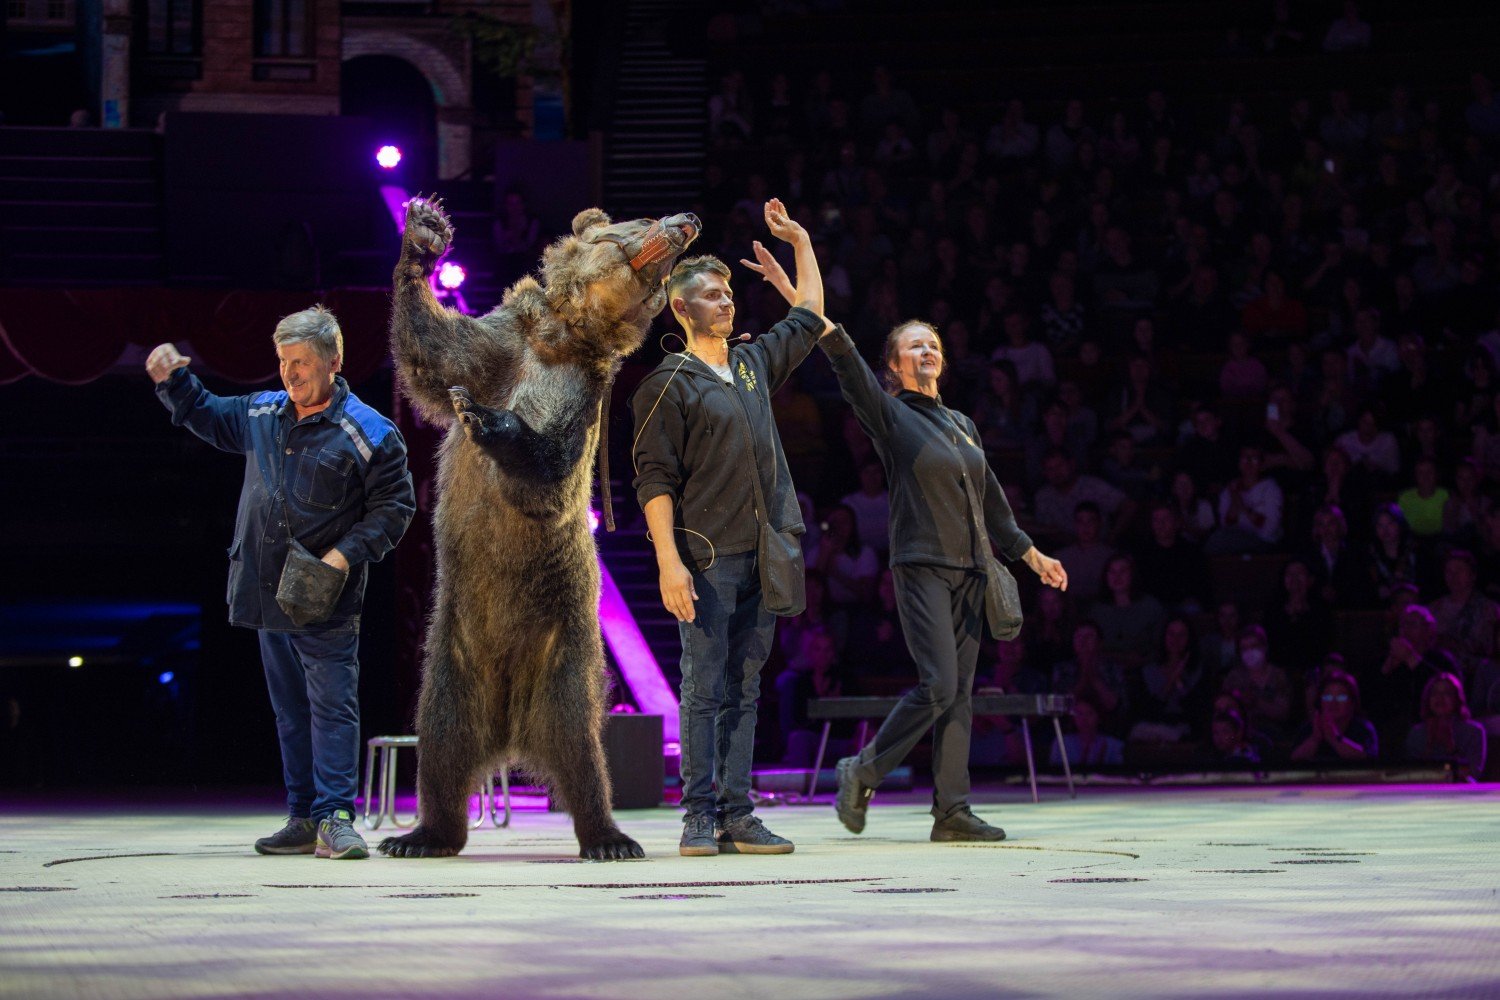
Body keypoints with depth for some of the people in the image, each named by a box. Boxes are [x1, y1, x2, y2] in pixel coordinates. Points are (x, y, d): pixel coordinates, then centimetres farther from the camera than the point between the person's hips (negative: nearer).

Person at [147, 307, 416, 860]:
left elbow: (394, 507, -7)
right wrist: (174, 380, 12)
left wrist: (349, 552, -17)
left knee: (332, 706, -8)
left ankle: (334, 817, -9)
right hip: (268, 595, 7)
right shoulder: (262, 413, 9)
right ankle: (303, 819, 16)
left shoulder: (369, 435, -10)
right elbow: (208, 417, 27)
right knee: (290, 710, 11)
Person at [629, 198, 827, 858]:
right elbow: (655, 480, -7)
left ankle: (737, 816, 4)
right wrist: (669, 561, -16)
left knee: (743, 690, 4)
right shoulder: (668, 385, -1)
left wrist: (800, 241, 31)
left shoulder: (755, 363, 17)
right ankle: (699, 816, -4)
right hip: (708, 556, -6)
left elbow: (810, 317, 34)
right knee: (704, 689, -6)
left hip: (764, 555, 6)